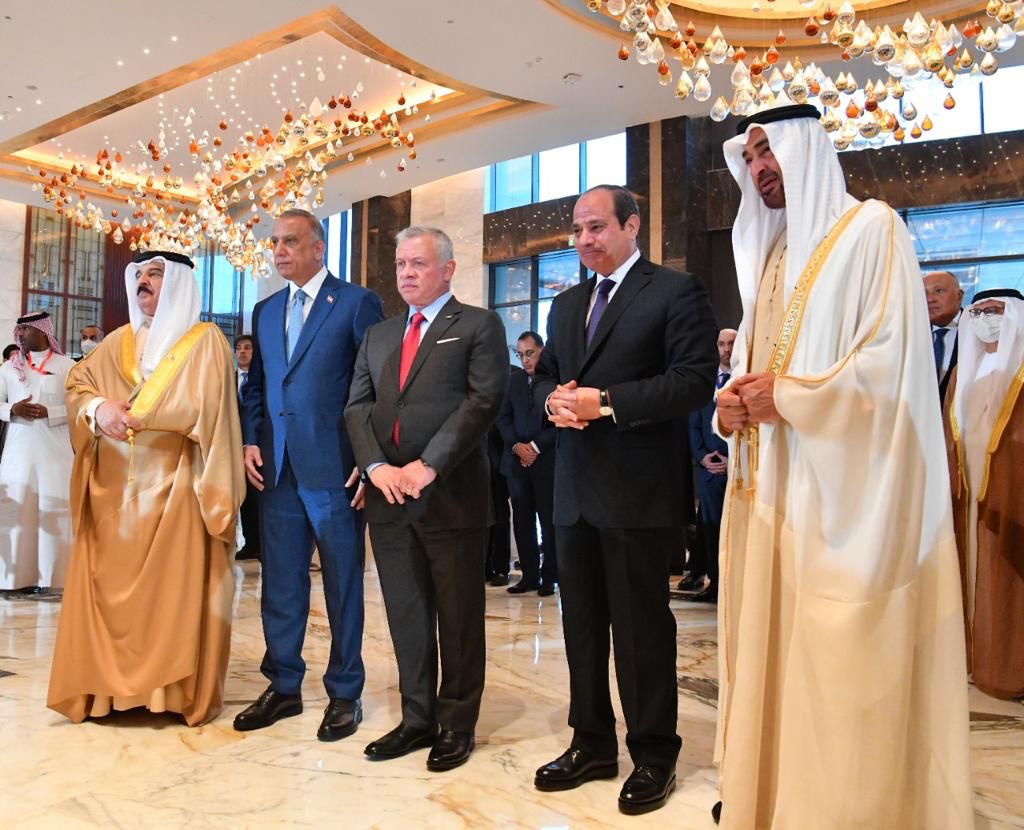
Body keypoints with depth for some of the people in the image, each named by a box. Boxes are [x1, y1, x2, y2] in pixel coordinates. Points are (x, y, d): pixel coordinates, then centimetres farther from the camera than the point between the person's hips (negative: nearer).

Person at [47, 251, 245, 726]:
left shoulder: (205, 340, 0)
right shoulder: (118, 342, 17)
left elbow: (202, 405, -12)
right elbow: (77, 384, 12)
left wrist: (131, 415, -11)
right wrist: (98, 408, -11)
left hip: (173, 487, -5)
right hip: (114, 486, 5)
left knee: (174, 590, -4)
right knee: (109, 586, 5)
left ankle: (176, 690, 4)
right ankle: (111, 685, 14)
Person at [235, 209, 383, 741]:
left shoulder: (357, 303, -2)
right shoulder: (265, 311, 16)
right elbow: (255, 384, 18)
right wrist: (251, 441, 3)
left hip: (334, 468, -5)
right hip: (277, 468, 6)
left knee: (343, 583, 5)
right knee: (280, 582, 12)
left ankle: (344, 695, 19)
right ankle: (283, 687, 27)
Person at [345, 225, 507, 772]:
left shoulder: (478, 326, 1)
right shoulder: (378, 336, 19)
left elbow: (485, 401, -11)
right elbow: (357, 407, 11)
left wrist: (429, 465, -17)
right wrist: (377, 466, -7)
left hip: (452, 495, -5)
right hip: (388, 496, 5)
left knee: (458, 617, 5)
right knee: (405, 614, 12)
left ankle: (456, 724, 19)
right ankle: (417, 717, 25)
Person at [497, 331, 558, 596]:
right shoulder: (514, 380, 14)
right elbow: (503, 418, 11)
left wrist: (536, 446, -11)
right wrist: (517, 446, -5)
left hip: (547, 461, -5)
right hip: (517, 461, 5)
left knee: (549, 521, 1)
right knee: (522, 521, 6)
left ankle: (549, 577, 10)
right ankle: (529, 575, 15)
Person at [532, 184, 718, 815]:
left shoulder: (676, 291, -5)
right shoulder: (567, 304, 18)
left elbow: (695, 380, -15)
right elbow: (547, 374, 21)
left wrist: (606, 402, -20)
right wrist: (555, 400, -3)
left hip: (640, 492, -7)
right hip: (576, 490, 7)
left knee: (642, 628, 3)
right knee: (582, 625, 14)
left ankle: (654, 757, 20)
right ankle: (592, 744, 30)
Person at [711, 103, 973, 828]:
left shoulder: (870, 229, -5)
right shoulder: (767, 254, 18)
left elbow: (895, 359, -15)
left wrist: (786, 399, -14)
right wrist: (733, 404, -1)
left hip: (843, 488, -7)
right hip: (769, 485, 8)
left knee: (838, 664, -2)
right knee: (770, 650, 12)